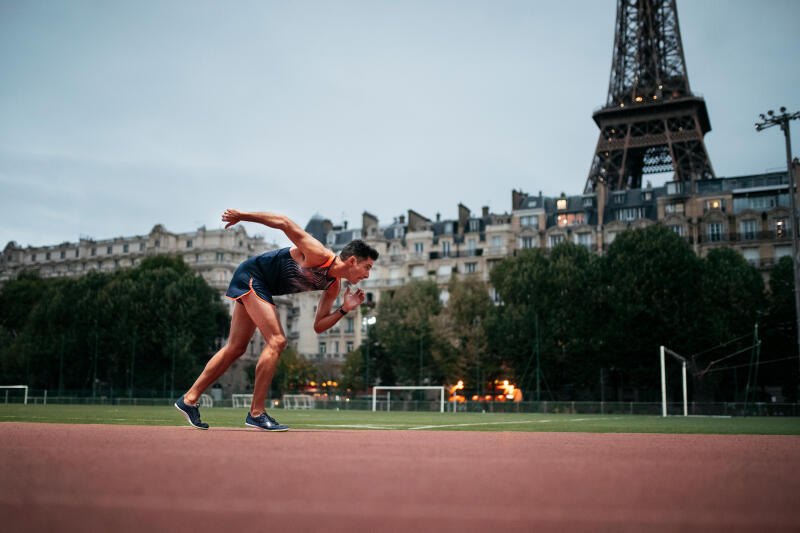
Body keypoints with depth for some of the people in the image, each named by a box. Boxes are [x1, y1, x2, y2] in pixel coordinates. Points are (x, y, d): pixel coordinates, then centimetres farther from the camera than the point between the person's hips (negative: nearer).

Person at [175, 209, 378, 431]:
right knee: (277, 341, -16)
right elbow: (284, 222, -21)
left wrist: (344, 309, -9)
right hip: (251, 274, -10)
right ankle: (256, 413, -10)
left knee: (235, 349, 11)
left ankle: (189, 399, 19)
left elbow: (318, 326, 5)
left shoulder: (334, 286, 1)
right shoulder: (319, 255, -24)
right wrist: (242, 216, -16)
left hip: (261, 287, 10)